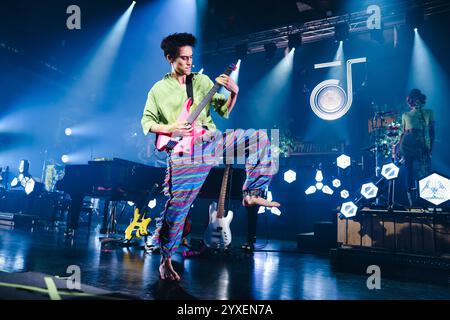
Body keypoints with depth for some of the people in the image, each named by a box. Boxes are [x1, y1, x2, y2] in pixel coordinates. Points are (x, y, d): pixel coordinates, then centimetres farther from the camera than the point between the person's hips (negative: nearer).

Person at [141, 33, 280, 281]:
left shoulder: (202, 80, 16)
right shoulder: (159, 90, 10)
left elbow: (224, 111, 13)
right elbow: (146, 122, 9)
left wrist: (234, 93, -6)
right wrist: (170, 129, -9)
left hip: (212, 141, 4)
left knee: (258, 136, -9)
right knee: (176, 207, -8)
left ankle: (251, 193, -2)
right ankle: (165, 259, 12)